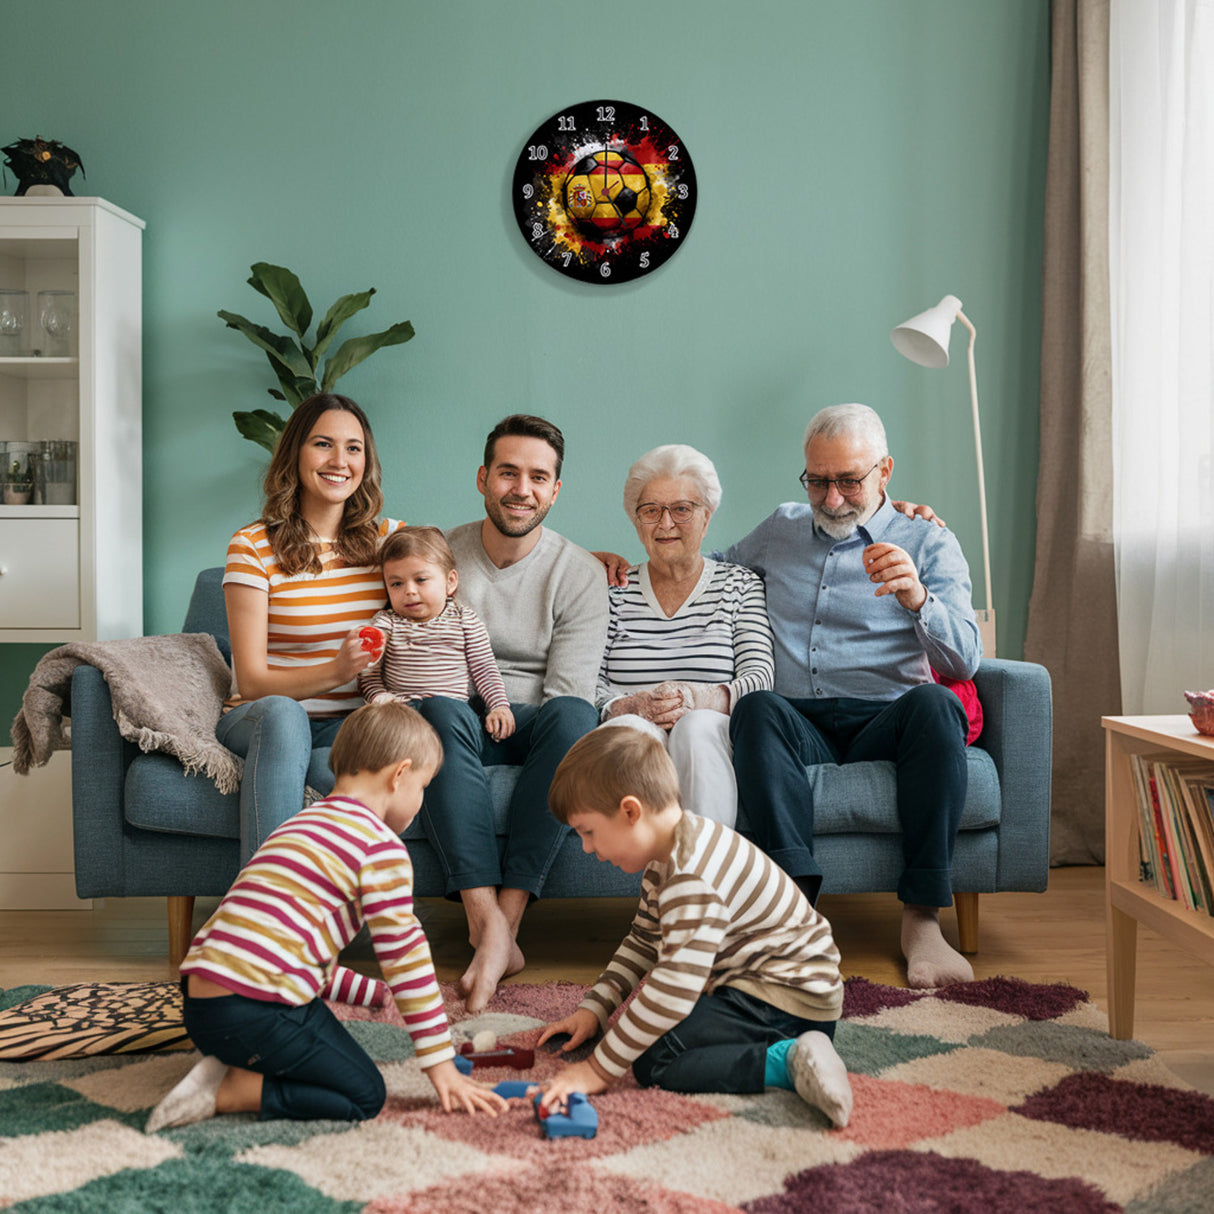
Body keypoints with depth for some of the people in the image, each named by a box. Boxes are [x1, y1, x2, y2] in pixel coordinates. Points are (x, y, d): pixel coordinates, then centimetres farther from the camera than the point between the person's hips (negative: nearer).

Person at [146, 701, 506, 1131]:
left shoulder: (302, 824, 24)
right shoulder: (380, 844, -5)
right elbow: (404, 953, -5)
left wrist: (377, 991, 40)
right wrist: (442, 1066, 1)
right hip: (259, 1011, -9)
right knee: (365, 1096, 5)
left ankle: (228, 1067, 5)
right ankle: (227, 1092, -7)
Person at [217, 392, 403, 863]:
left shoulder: (390, 538, 7)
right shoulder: (253, 547, -4)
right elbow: (252, 682, -10)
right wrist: (336, 670, -25)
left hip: (351, 727, 2)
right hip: (258, 722, -1)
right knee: (280, 713, -38)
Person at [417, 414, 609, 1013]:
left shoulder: (581, 575, 0)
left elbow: (565, 691, -6)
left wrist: (511, 721, -20)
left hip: (531, 725, -1)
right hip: (462, 730, 1)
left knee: (574, 716, -36)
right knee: (440, 711, -35)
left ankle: (506, 916, -37)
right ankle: (488, 922, -41)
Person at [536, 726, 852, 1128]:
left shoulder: (694, 877, -27)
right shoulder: (666, 860, 8)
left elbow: (676, 988, -32)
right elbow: (642, 944, 21)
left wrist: (599, 1069, -27)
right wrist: (592, 1008, 12)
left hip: (786, 998, -11)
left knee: (652, 1062, -20)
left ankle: (786, 1062, -21)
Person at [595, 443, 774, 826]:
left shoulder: (742, 586, 16)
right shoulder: (615, 591, 18)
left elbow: (761, 677, 2)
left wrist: (700, 699, -18)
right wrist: (629, 707, -15)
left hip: (714, 738, 0)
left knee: (697, 726, -35)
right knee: (629, 729, -35)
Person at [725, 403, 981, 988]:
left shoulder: (929, 543, 11)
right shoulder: (779, 530, 22)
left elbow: (964, 662, -2)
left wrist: (917, 598, -24)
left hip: (884, 723, -1)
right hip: (797, 725, 2)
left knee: (933, 704, -35)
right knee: (757, 708, -33)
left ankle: (922, 918, -31)